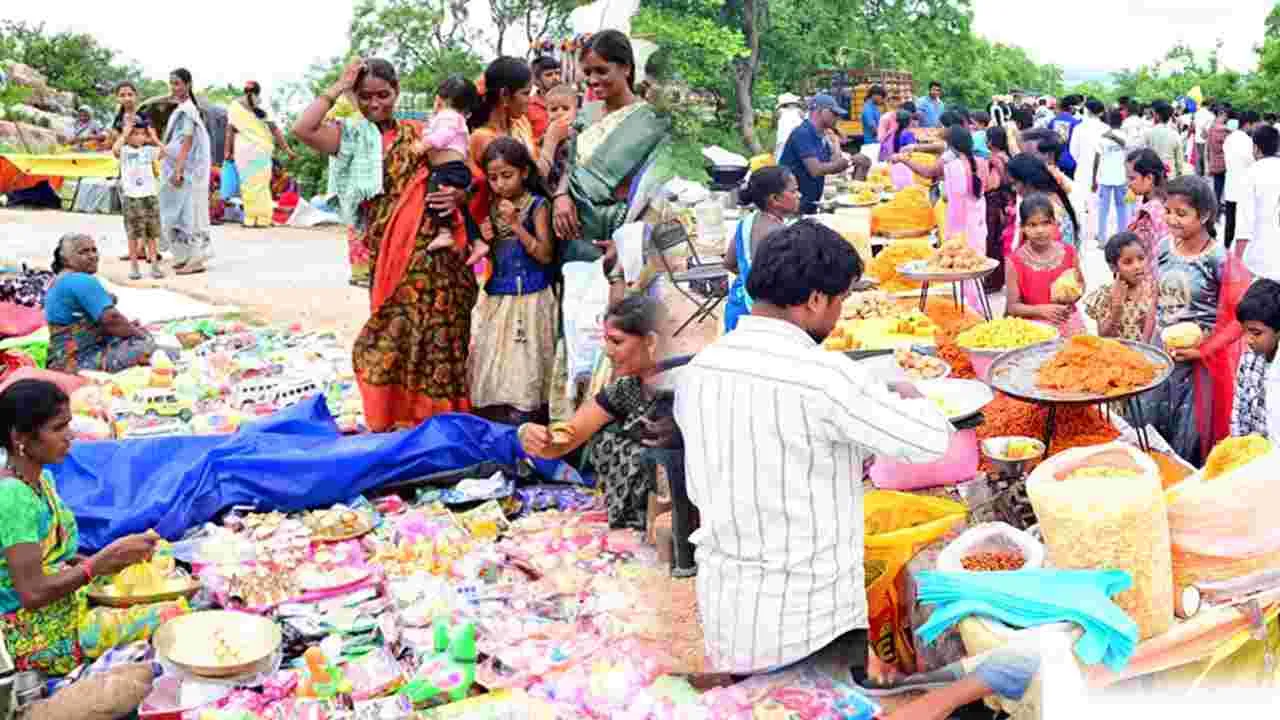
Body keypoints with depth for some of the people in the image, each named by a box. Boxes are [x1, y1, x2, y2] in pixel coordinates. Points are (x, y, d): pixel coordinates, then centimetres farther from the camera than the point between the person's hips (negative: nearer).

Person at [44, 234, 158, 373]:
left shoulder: (59, 281, 17)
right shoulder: (83, 281, -17)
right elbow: (110, 319, -23)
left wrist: (126, 327, 13)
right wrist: (135, 331, -5)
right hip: (80, 360, -11)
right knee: (144, 341, -16)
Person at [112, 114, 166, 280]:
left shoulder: (149, 150, 7)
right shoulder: (125, 151, -2)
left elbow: (164, 153, -8)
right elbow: (115, 150, -24)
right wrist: (125, 133, -18)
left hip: (150, 195, 3)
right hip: (132, 197, -3)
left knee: (152, 233, 7)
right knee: (134, 234, 2)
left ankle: (154, 265, 13)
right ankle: (134, 267, 9)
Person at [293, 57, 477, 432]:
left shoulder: (419, 132, 12)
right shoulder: (353, 135, 7)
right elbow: (303, 129, -11)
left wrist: (459, 194, -9)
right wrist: (338, 87, -4)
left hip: (439, 253, 2)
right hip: (391, 258, -1)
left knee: (437, 341, 4)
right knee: (394, 341, -1)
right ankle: (394, 425, 13)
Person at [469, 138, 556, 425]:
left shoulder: (537, 205, -6)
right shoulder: (491, 207, 9)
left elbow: (545, 255, -13)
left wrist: (516, 225, -19)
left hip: (527, 300, -5)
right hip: (495, 300, 6)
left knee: (523, 367, -6)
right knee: (491, 366, 7)